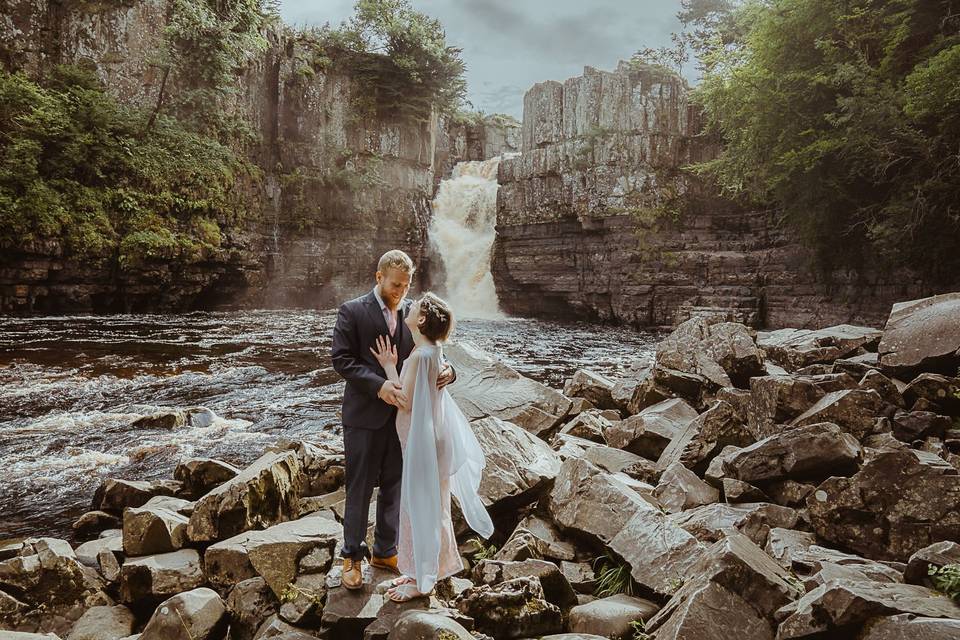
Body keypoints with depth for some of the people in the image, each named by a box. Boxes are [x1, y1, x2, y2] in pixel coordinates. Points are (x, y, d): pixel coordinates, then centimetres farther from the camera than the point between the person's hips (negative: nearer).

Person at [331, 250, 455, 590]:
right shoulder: (352, 311, -7)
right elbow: (341, 359, -12)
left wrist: (446, 370, -18)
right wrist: (379, 385, -25)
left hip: (403, 413, 4)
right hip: (365, 414, -4)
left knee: (394, 486, 15)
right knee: (359, 487, 7)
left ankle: (385, 550, 32)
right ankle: (353, 556, 24)